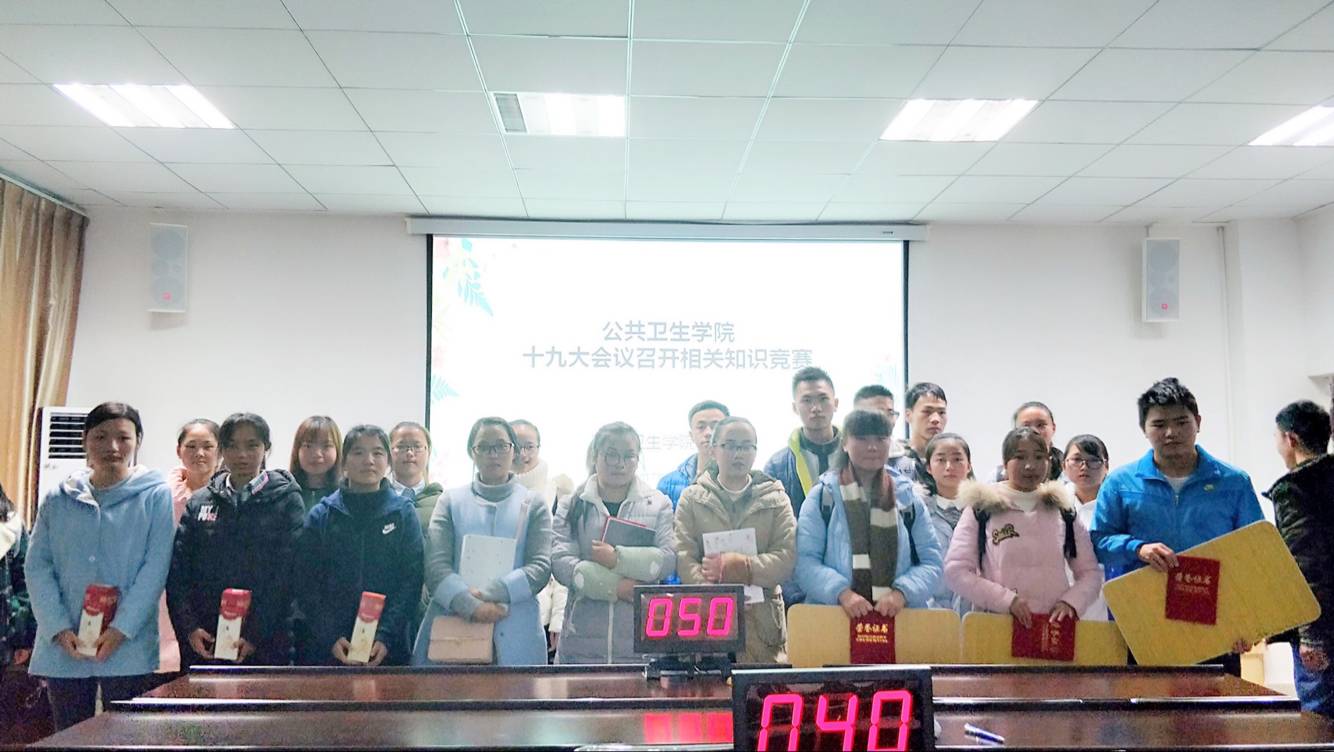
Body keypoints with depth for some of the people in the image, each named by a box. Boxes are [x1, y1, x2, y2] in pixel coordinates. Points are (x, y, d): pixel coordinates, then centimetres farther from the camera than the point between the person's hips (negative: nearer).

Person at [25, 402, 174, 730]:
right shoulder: (59, 499, 8)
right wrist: (59, 628, -7)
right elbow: (37, 566, 5)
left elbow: (155, 567, -6)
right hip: (63, 647, 3)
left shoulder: (155, 496, -2)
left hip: (128, 649, -3)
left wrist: (122, 629, -14)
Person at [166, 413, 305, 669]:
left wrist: (255, 634, -12)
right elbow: (177, 568, 6)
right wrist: (190, 627, -6)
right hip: (202, 643, 3)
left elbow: (287, 574, -6)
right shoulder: (199, 502, 11)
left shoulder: (287, 500, 1)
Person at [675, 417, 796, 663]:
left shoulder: (776, 499, 12)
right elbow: (685, 559, -2)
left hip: (762, 622, 1)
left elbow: (787, 558, 0)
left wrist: (739, 567, -12)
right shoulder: (692, 498, 10)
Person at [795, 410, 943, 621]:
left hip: (901, 617, 2)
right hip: (833, 616, -1)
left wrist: (901, 593, -11)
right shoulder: (822, 496, 6)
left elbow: (931, 562, 7)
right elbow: (805, 561, -2)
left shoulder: (908, 497, 11)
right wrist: (842, 593, -18)